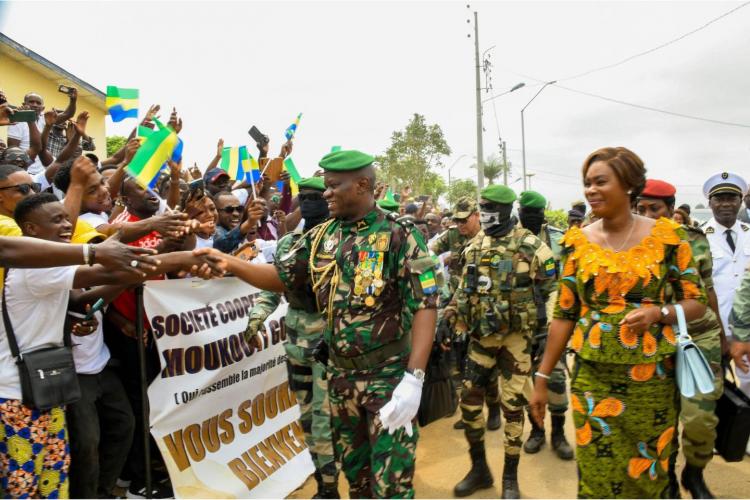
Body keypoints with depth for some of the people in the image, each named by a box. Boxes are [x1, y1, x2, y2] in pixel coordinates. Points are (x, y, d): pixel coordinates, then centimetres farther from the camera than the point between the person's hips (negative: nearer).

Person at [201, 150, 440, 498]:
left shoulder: (400, 237, -14)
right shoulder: (320, 238, 3)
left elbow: (424, 306, -18)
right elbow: (281, 277, 10)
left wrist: (414, 378, -24)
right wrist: (229, 263, -5)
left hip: (389, 376, -5)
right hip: (340, 374, 6)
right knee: (353, 469, 22)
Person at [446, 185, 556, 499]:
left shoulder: (529, 246, -10)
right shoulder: (475, 245, 6)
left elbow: (552, 289, -6)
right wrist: (454, 309, 5)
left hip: (515, 335, -4)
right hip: (481, 334, 5)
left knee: (512, 405, 5)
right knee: (469, 399, 5)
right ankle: (479, 468, 25)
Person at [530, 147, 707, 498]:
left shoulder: (666, 236, -4)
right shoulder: (578, 241, 0)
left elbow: (697, 302, 1)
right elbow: (564, 315, 3)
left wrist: (658, 312, -21)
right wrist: (542, 377, 2)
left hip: (652, 377, 0)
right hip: (592, 378, 1)